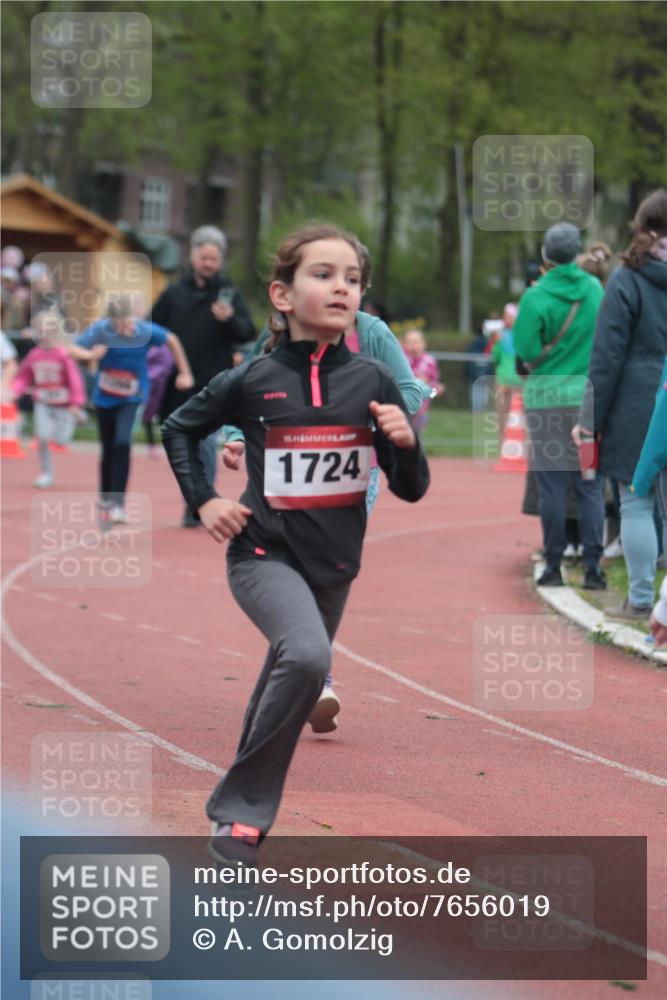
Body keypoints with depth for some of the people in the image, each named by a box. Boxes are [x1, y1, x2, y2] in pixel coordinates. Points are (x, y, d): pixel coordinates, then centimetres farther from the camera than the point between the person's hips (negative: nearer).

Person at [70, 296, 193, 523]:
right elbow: (73, 349, -15)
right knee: (108, 449, 12)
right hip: (105, 397, 2)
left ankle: (118, 505, -17)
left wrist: (184, 373, 3)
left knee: (122, 444, -20)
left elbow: (172, 340, -2)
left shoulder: (146, 331, -19)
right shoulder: (100, 329, -18)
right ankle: (105, 500, 32)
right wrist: (90, 355, -35)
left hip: (132, 398, -2)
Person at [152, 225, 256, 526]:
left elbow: (248, 334, -7)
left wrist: (230, 319, -26)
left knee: (206, 442, -8)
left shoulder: (229, 293, 1)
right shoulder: (174, 293, 7)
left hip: (213, 385, -3)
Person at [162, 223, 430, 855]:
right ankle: (243, 809, -16)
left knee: (290, 685, 17)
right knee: (307, 655, -29)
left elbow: (411, 490, 0)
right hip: (264, 553, -4)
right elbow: (178, 430, 11)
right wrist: (202, 501, 1)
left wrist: (405, 442, -19)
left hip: (333, 564, 4)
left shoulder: (371, 381, -5)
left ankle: (240, 810, 40)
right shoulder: (252, 380, -8)